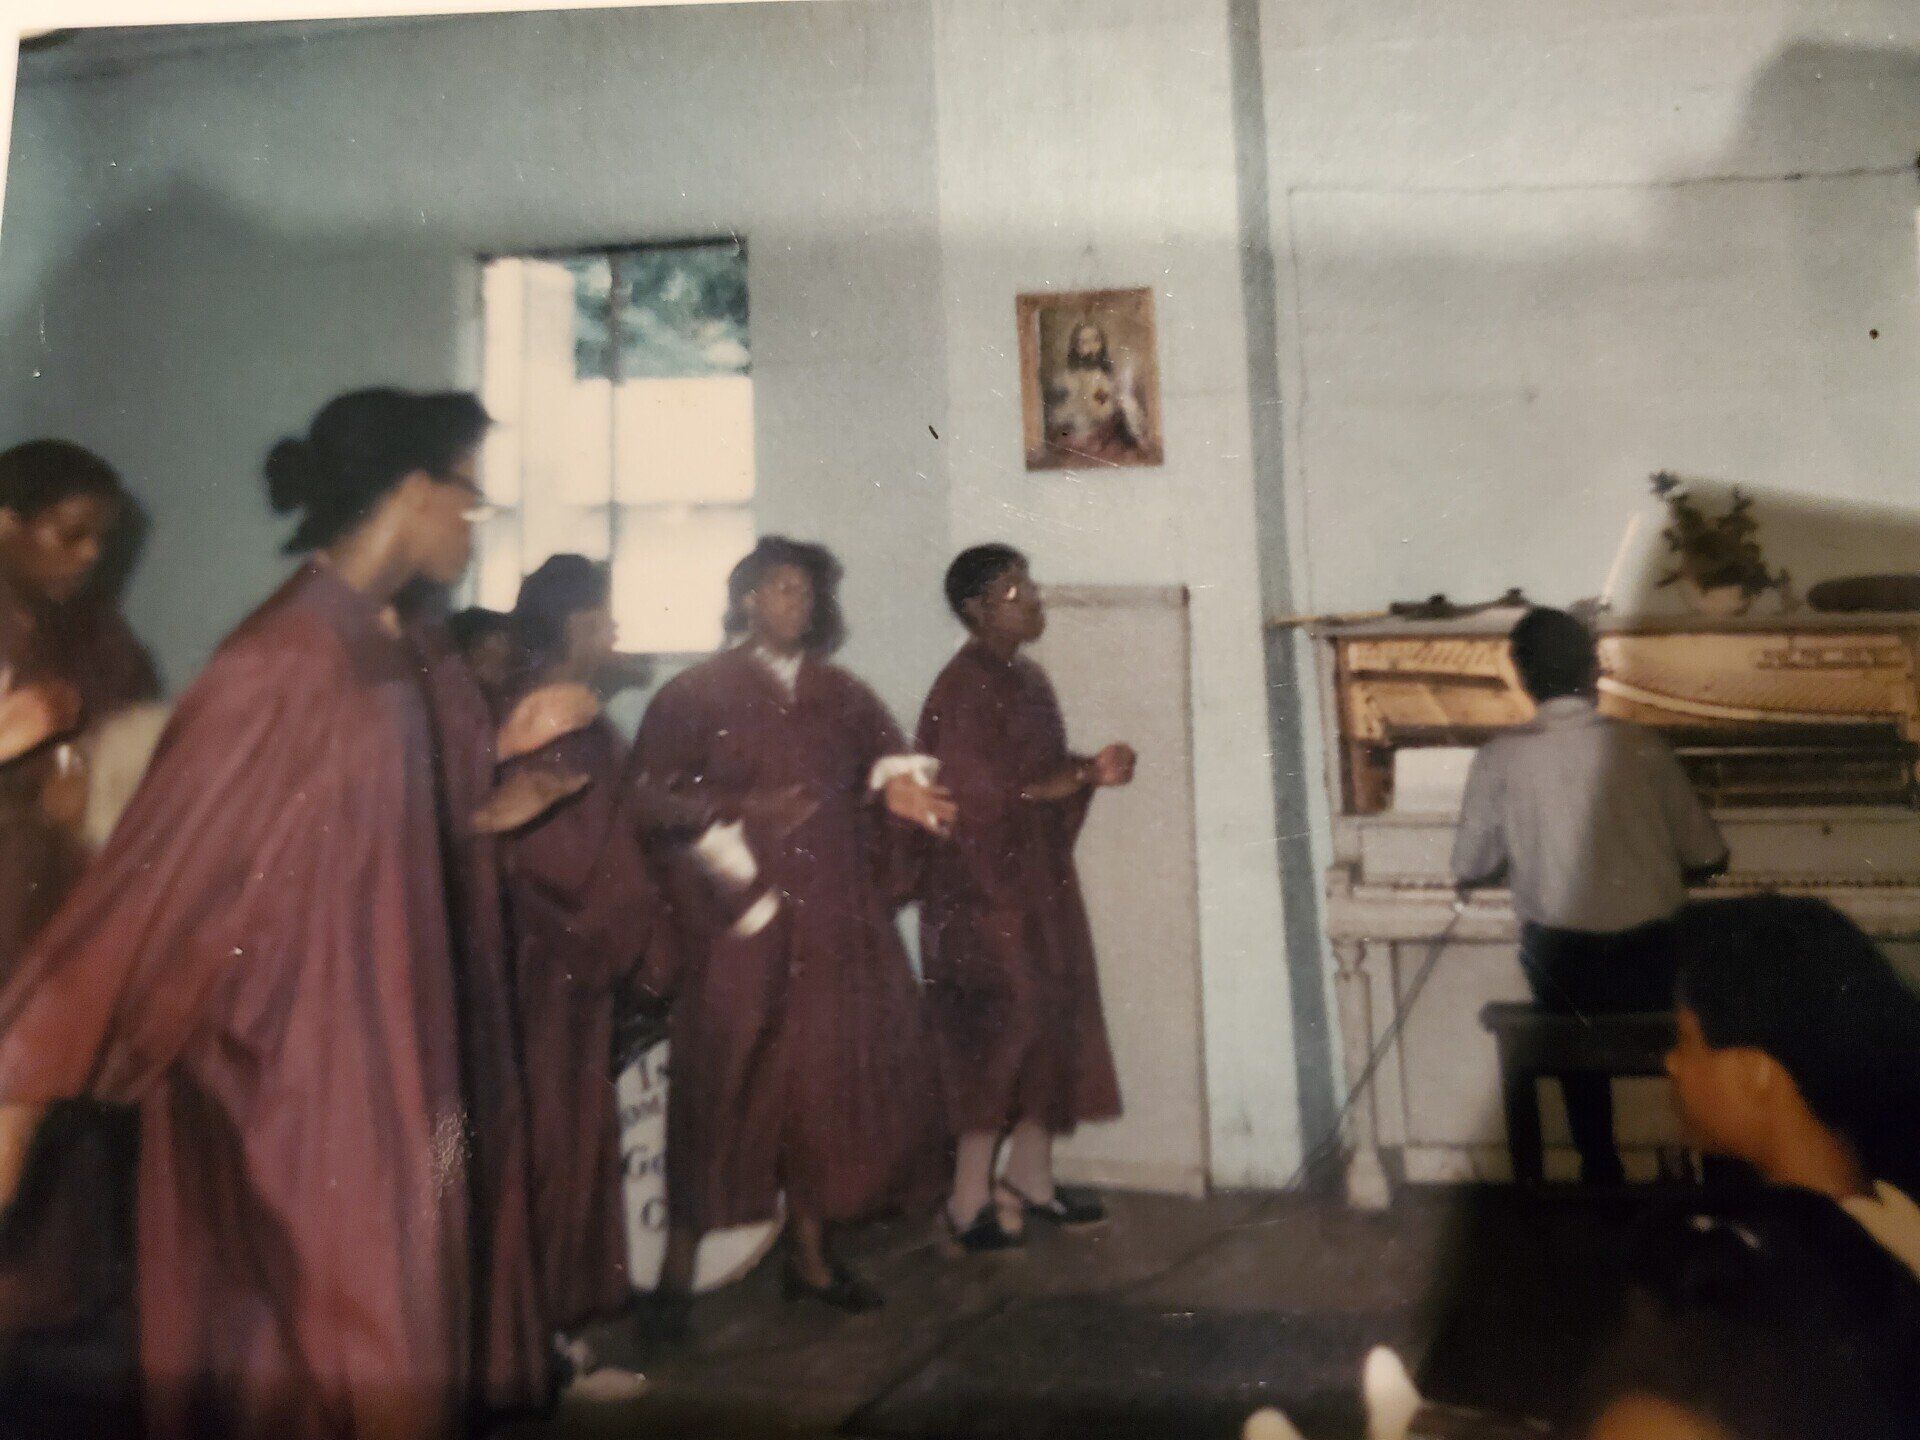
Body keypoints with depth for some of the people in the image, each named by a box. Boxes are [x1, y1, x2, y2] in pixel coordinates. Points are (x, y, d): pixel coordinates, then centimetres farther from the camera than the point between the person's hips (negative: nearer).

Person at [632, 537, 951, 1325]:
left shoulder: (841, 695, 13)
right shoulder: (698, 693, 0)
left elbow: (883, 762, 12)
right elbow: (657, 798, -7)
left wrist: (897, 789, -10)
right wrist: (746, 814, -17)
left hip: (837, 919, 5)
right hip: (743, 924, -4)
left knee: (830, 1077, 8)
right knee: (726, 1083, 0)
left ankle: (812, 1255, 25)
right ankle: (677, 1268, 16)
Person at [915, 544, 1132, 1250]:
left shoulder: (1027, 678, 12)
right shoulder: (961, 690, -15)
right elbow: (981, 798, -20)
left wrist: (1089, 769, -3)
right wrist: (1085, 776, -17)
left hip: (1040, 881, 8)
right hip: (983, 887, -8)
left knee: (1052, 1024, 11)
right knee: (1002, 1027, -5)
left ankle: (1031, 1178, 25)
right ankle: (970, 1198, 10)